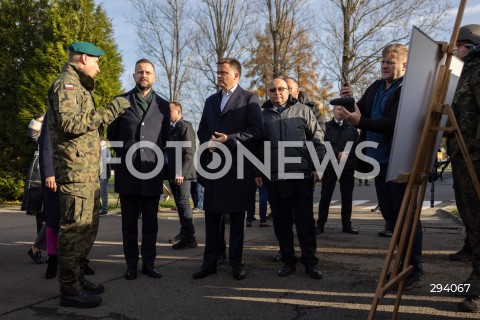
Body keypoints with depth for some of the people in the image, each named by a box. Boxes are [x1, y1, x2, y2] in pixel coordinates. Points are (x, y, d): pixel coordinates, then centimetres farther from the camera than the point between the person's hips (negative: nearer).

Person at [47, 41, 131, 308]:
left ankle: (78, 278, 27)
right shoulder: (66, 85, -9)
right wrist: (109, 111, -21)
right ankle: (70, 290, 2)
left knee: (88, 226, 16)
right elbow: (70, 123, -24)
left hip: (88, 172, 11)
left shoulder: (78, 87, 24)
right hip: (75, 171, -11)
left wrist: (108, 116, 18)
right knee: (74, 228, -6)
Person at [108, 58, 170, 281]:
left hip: (152, 171, 1)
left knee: (150, 222, 6)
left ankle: (149, 263, 16)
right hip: (128, 171, -1)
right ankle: (131, 264, 15)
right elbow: (112, 134, 12)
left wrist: (154, 153, 8)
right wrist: (127, 150, 13)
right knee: (129, 222, 6)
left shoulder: (163, 105, 10)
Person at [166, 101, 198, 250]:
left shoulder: (185, 126, -9)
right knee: (179, 203, 17)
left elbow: (189, 152, -17)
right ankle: (184, 230, 31)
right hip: (173, 173, 9)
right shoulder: (171, 127, 18)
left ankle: (189, 238, -8)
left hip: (182, 173, -9)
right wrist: (172, 173, 13)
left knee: (183, 203, -10)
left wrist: (180, 173, -21)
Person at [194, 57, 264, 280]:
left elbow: (257, 131, -9)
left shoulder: (250, 99, 0)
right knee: (211, 215, 6)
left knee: (237, 216, 5)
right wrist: (208, 142, -3)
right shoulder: (210, 101, 18)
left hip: (238, 167, -4)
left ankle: (236, 262, 16)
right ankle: (210, 262, 15)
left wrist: (229, 140, -16)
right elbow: (202, 130, 18)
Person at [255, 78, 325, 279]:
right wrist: (257, 172, 4)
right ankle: (288, 261, 19)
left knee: (305, 220, 3)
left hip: (302, 176, -1)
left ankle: (310, 261, 13)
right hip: (274, 178, 2)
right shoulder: (262, 115, 11)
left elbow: (317, 139, 4)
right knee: (281, 222, 8)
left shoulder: (302, 110, 8)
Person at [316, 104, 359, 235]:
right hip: (330, 166, -2)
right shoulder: (326, 127, 6)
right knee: (325, 196, 1)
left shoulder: (351, 128, 13)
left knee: (347, 196, 6)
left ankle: (347, 225, 14)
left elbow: (356, 145, 5)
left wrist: (345, 154, -11)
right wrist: (338, 153, -14)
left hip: (348, 166, 3)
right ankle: (320, 224, 7)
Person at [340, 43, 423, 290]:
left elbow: (396, 124, -25)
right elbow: (359, 113, 15)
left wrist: (360, 121, -31)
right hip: (379, 161, 8)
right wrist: (349, 100, -5)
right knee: (389, 213, 15)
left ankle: (415, 270, 11)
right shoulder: (375, 88, 12)